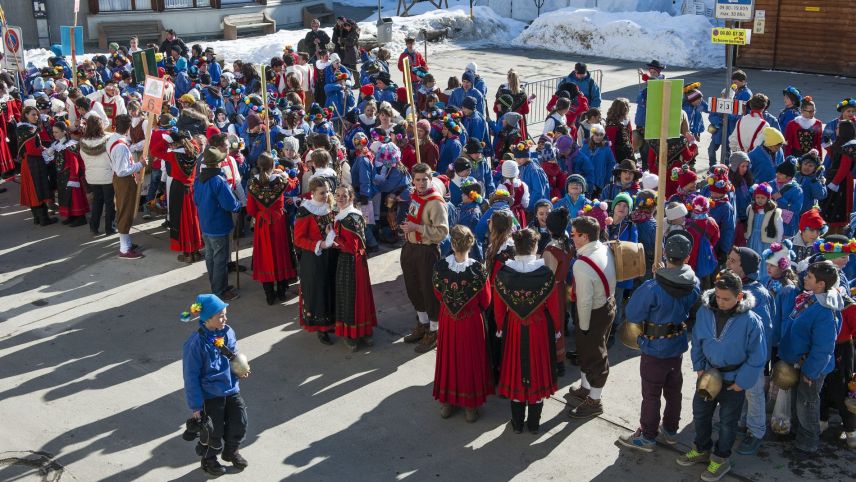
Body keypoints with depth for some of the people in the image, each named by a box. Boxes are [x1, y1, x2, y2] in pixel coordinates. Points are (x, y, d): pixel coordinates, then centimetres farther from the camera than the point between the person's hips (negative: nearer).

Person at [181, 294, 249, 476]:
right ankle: (208, 459, 37)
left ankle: (231, 451, 38)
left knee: (240, 423, 7)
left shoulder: (228, 332, -6)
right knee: (214, 432, 6)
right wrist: (196, 406, -13)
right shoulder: (196, 343, -22)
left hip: (231, 389, 5)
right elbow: (191, 377, -16)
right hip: (210, 394, -5)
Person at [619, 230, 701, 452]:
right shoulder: (694, 284, -13)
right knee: (673, 389, 22)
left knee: (651, 394, 11)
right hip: (679, 347, 5)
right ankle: (670, 430, 40)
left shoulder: (652, 289, -31)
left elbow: (632, 315, -18)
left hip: (654, 350, -5)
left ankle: (647, 437, 25)